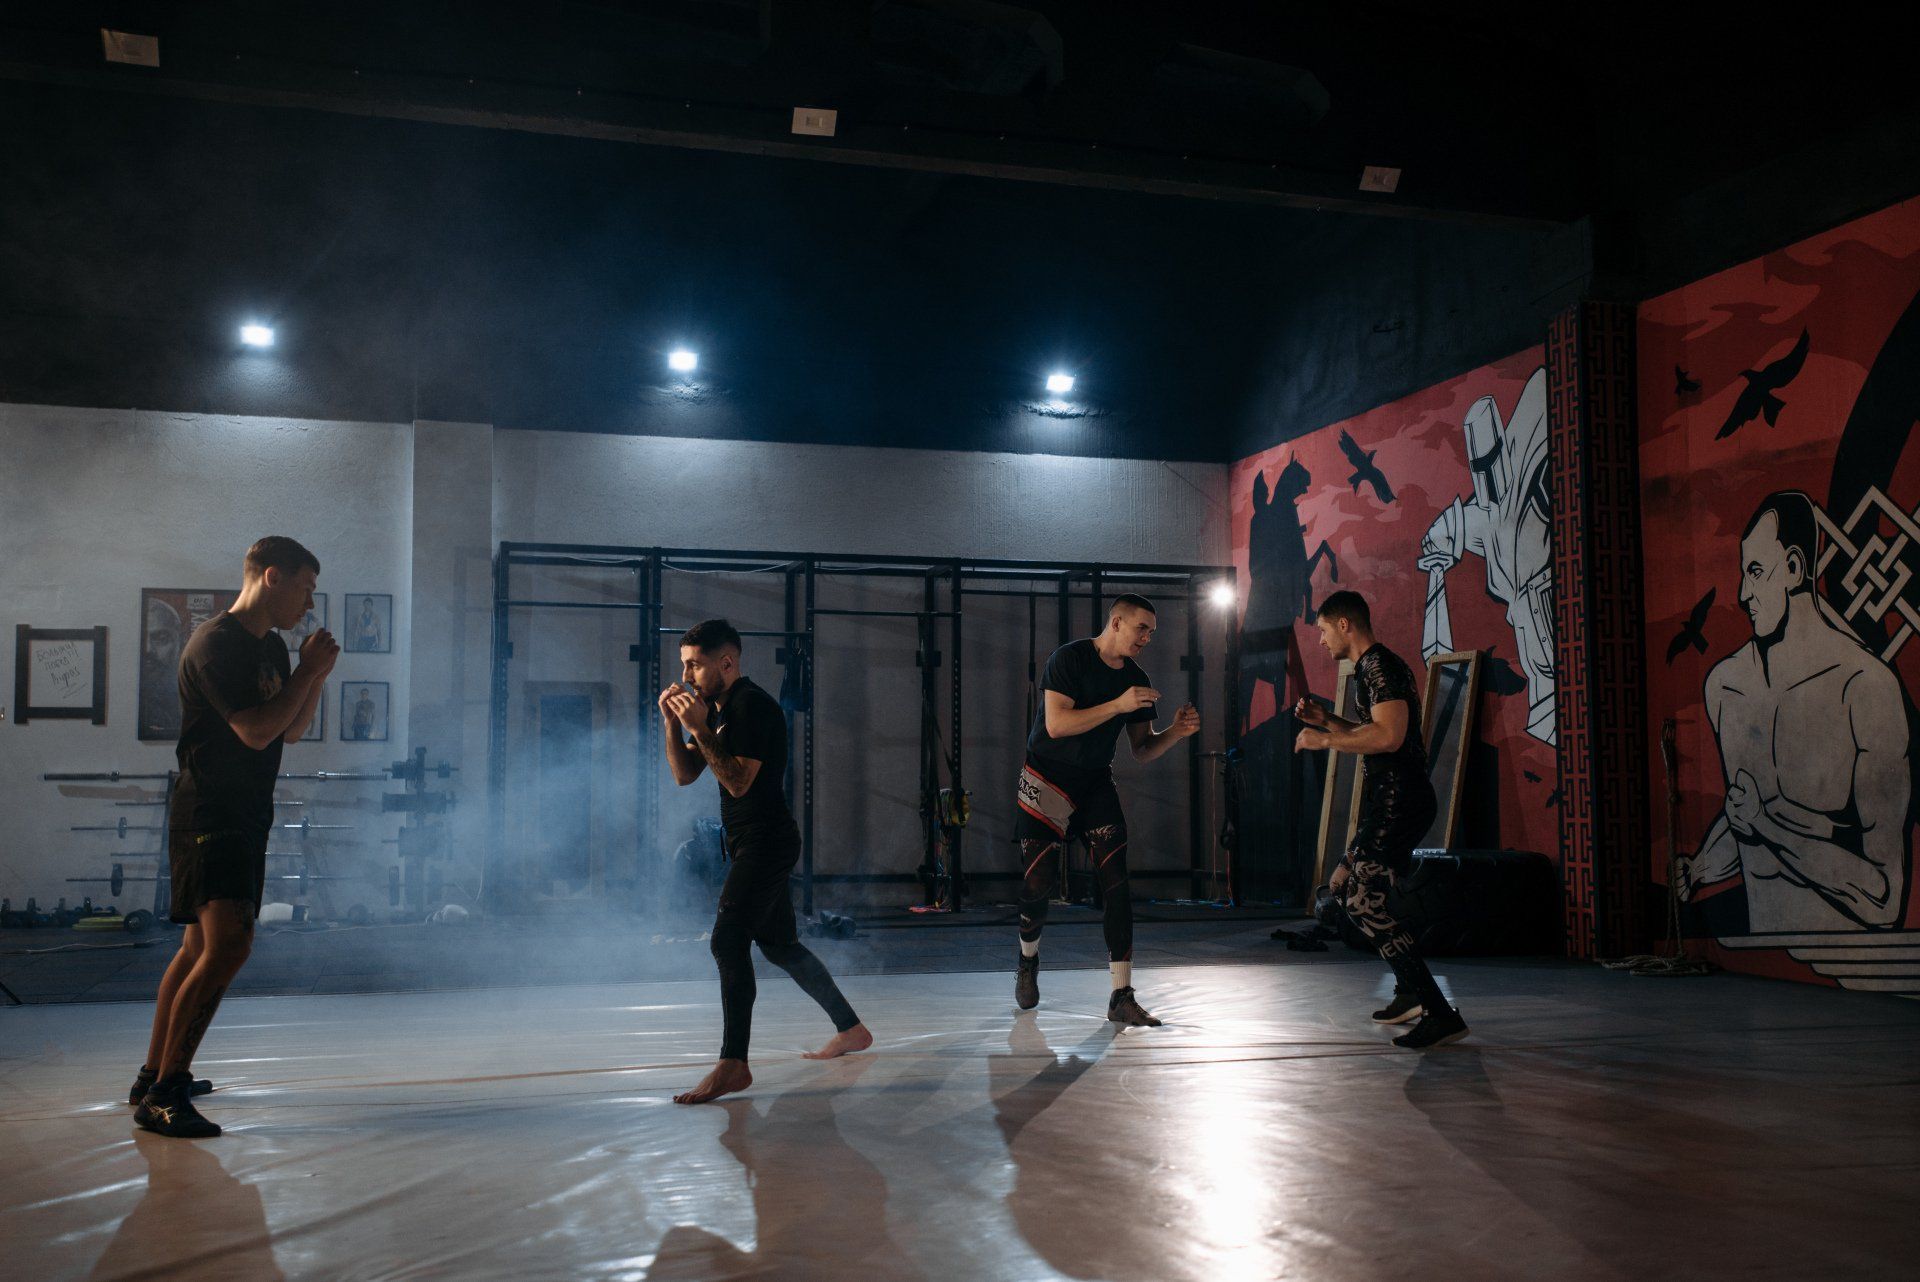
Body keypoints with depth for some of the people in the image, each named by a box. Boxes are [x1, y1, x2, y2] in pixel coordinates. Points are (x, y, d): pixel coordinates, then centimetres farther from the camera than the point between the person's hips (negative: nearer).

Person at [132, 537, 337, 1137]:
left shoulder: (271, 647, 15)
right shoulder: (215, 644, -15)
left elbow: (292, 730, 20)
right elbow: (257, 731, -22)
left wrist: (317, 672, 6)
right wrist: (307, 670, -13)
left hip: (245, 817, 10)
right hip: (207, 817, -10)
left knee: (200, 946, 15)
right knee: (228, 943, -21)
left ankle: (154, 1076, 25)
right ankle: (163, 1094, -17)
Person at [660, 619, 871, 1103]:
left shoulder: (752, 706, -15)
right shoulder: (719, 709, 15)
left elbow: (738, 781, -21)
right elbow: (684, 775, 12)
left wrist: (700, 729, -24)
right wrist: (673, 722, -2)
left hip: (766, 842, -11)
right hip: (753, 845, 11)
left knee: (728, 942, -19)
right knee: (779, 944, 16)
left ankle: (733, 1065, -20)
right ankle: (850, 1030, 27)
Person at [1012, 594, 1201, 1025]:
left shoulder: (1137, 680, 5)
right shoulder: (1069, 659, -13)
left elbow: (1142, 750, 9)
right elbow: (1056, 723, -24)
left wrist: (1175, 732, -11)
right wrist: (1119, 705, -27)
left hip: (1096, 783, 5)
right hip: (1047, 779, -5)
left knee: (1115, 883, -8)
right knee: (1038, 884, -7)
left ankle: (1121, 997, -6)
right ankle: (1028, 962, 26)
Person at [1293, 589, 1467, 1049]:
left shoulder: (1380, 666, -13)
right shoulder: (1370, 668, 21)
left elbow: (1389, 735, -25)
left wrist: (1324, 740, -16)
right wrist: (1328, 721, 21)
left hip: (1399, 799, -11)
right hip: (1389, 799, 11)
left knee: (1364, 903, -16)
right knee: (1344, 883, 20)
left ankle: (1440, 1014, -17)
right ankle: (1410, 993, 23)